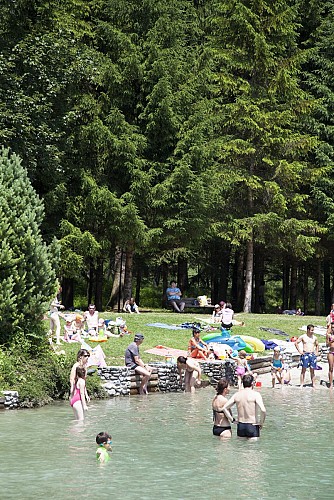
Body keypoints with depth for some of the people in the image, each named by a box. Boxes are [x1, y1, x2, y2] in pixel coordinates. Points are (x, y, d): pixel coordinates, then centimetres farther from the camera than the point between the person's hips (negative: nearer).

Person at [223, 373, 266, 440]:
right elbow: (263, 410, -23)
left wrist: (232, 420, 8)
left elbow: (224, 408, 3)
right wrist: (261, 423, -8)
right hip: (252, 426, -5)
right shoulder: (255, 394, -11)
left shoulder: (237, 394, 4)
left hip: (240, 426, 5)